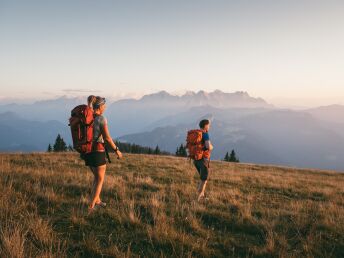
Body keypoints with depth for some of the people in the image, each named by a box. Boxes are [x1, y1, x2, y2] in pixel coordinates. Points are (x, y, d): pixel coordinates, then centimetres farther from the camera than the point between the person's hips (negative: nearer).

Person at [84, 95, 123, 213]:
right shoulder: (101, 118, -14)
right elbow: (107, 138, -17)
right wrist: (116, 150, -6)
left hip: (87, 150, 7)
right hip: (97, 151, -7)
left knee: (97, 176, 24)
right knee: (100, 180, 7)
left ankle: (97, 201, 32)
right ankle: (91, 207, 1)